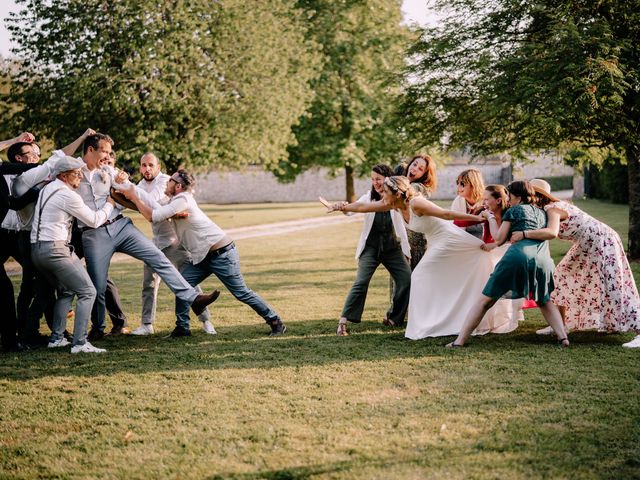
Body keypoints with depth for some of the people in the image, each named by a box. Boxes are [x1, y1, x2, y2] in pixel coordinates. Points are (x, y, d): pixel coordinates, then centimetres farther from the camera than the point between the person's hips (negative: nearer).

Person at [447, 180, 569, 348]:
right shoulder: (542, 212, 30)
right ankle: (563, 337, 8)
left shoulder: (514, 210, 15)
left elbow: (499, 239, 13)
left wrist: (491, 219, 29)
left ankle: (459, 341, 0)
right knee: (545, 302, 29)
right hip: (543, 260, 4)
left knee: (485, 301, 4)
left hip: (518, 256, -4)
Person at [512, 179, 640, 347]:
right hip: (587, 245, 11)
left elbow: (552, 232, -40)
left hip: (601, 241, -11)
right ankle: (561, 325, 22)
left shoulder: (552, 209, -20)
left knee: (611, 286, -13)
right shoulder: (548, 209, 9)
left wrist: (523, 234, -41)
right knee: (565, 275, 15)